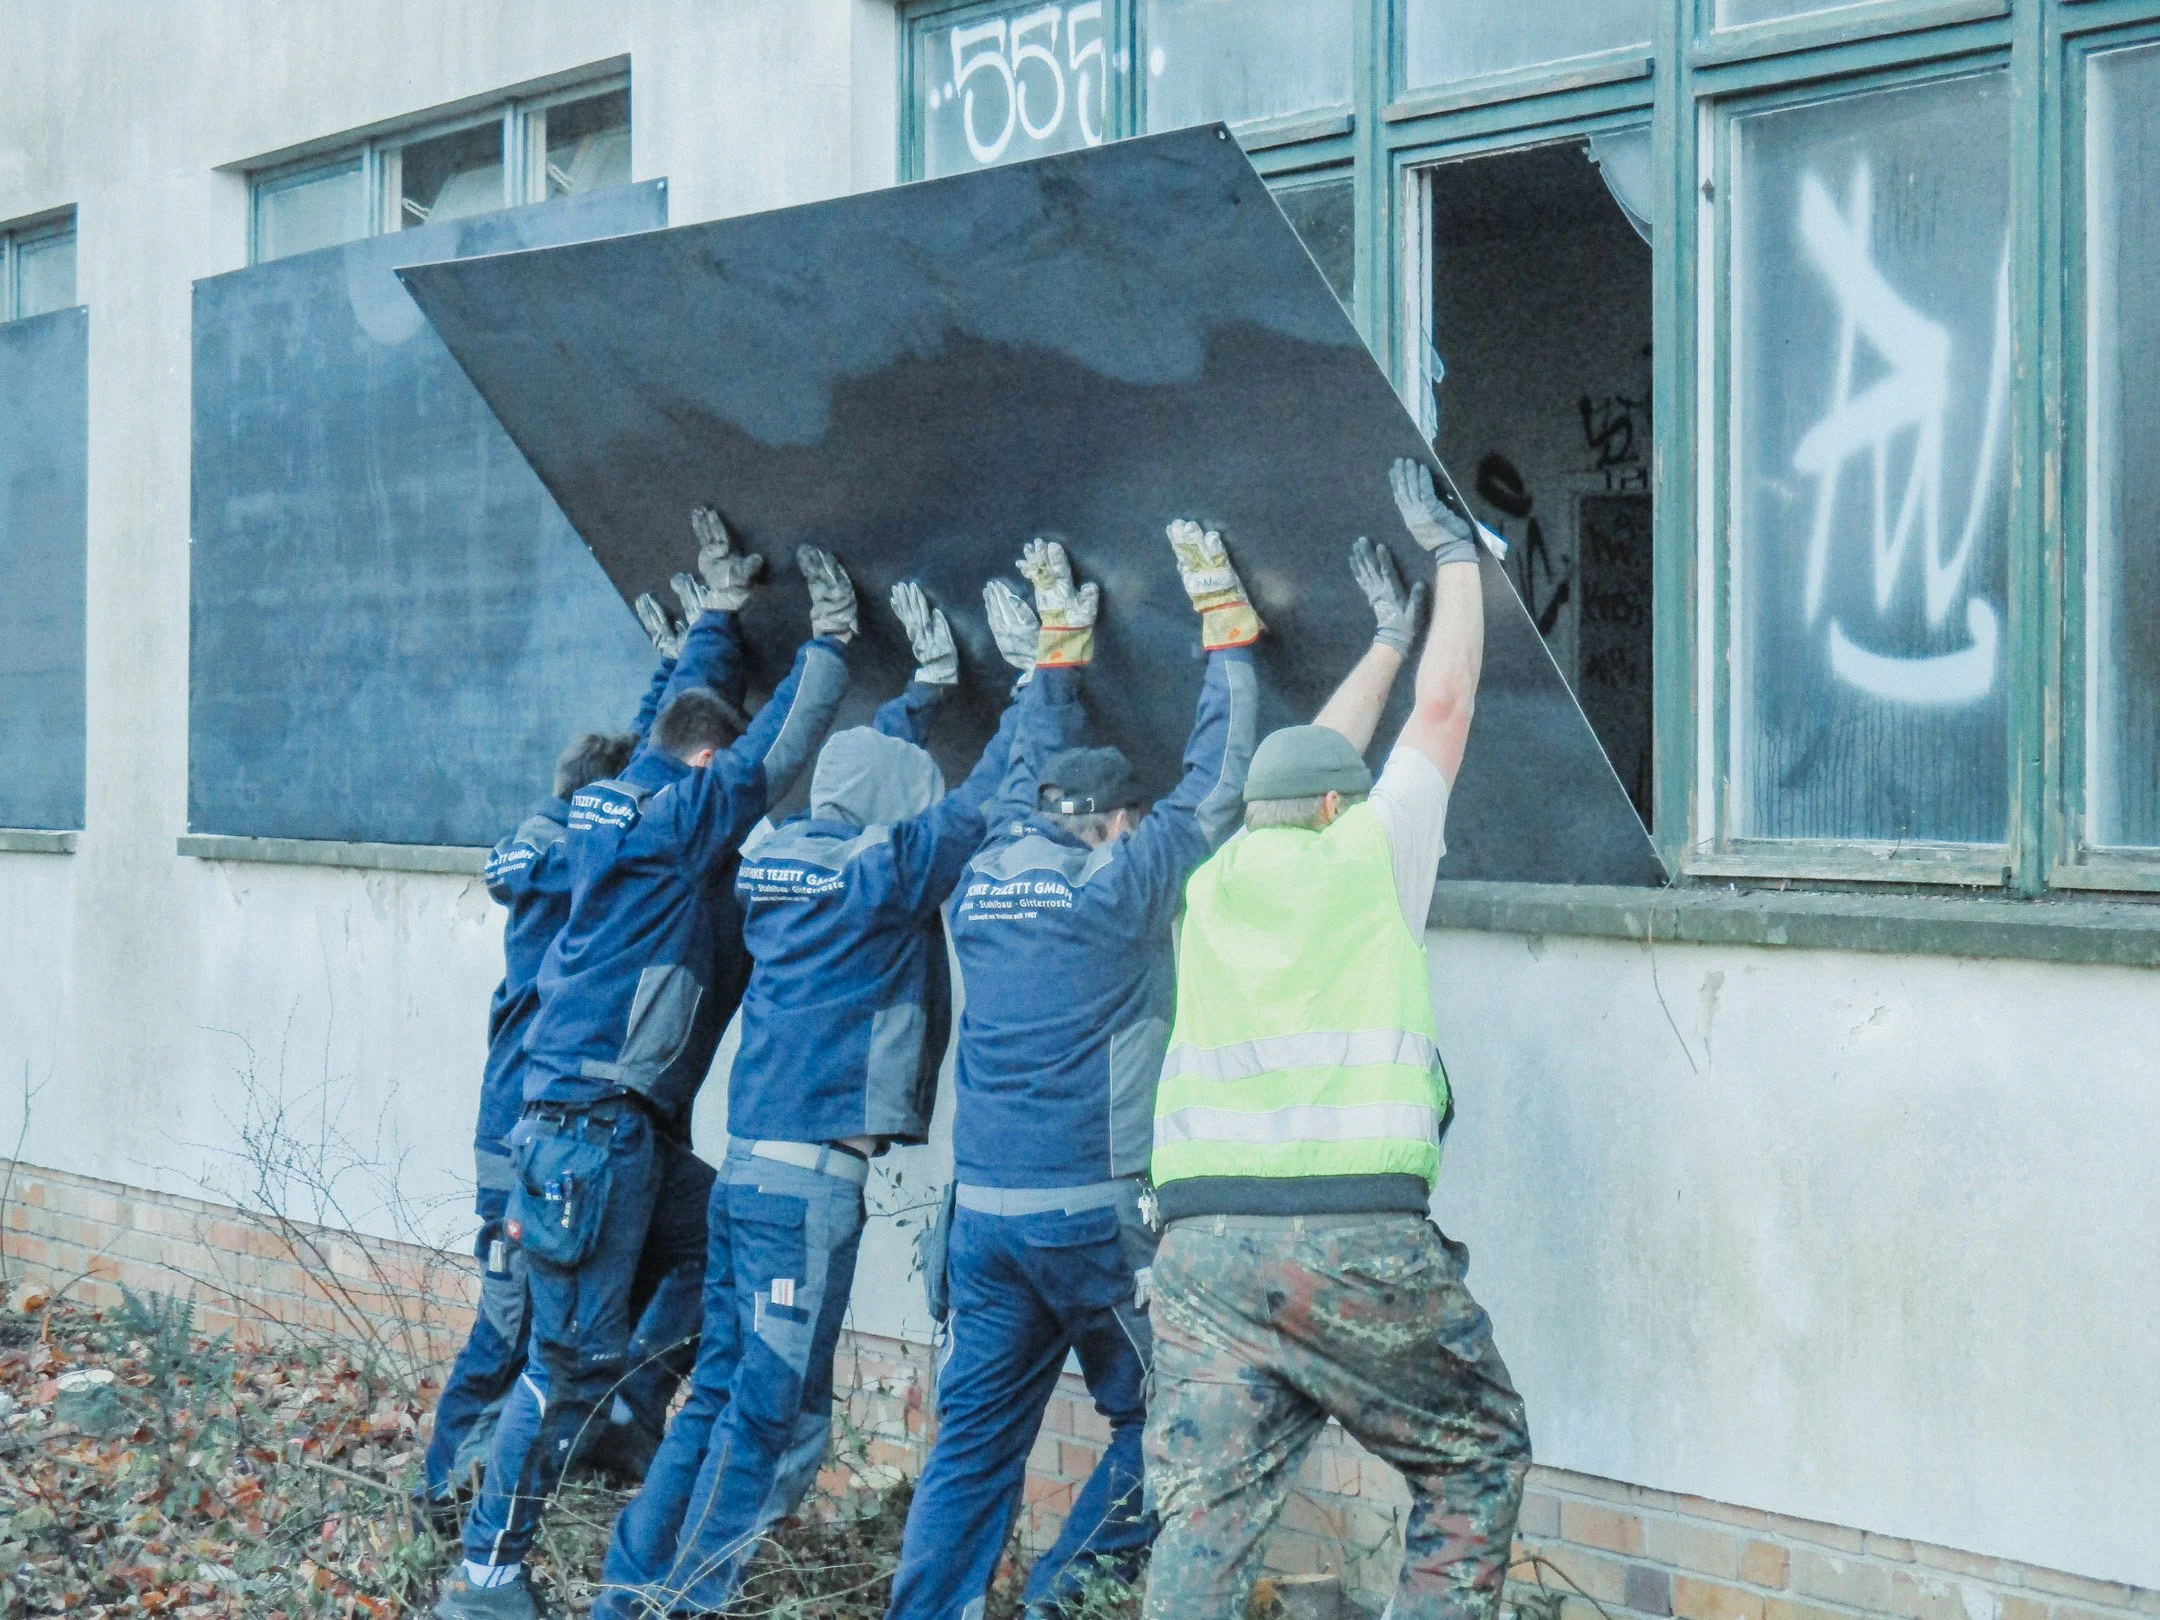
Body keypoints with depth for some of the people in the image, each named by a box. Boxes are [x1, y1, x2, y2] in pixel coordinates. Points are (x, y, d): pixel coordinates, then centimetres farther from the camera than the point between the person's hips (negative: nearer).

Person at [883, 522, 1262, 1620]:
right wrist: (1224, 622, 10)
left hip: (983, 1210, 6)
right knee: (1157, 1421, 10)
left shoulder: (981, 878, 9)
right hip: (1096, 1210, -6)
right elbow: (1214, 784, 0)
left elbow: (1039, 788, 28)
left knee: (974, 1439, 9)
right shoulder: (1120, 880, -6)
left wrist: (1060, 652, 35)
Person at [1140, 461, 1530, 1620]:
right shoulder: (1365, 859, 6)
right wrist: (1455, 555, 29)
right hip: (1356, 1235, -4)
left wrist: (1386, 639, 46)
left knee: (1205, 1515, 3)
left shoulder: (1212, 885, 18)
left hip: (1201, 1235, 4)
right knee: (1477, 1461, 13)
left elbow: (1308, 767, 35)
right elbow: (1445, 705, 16)